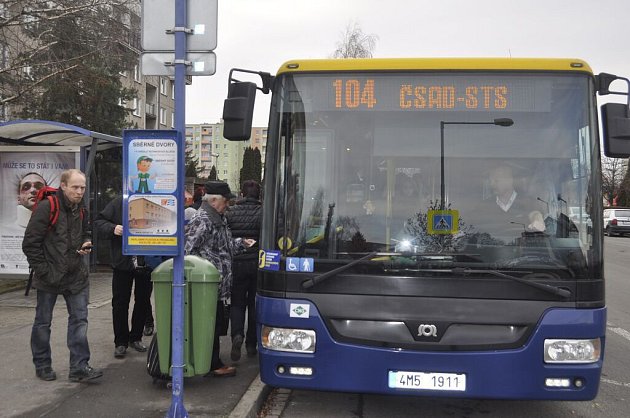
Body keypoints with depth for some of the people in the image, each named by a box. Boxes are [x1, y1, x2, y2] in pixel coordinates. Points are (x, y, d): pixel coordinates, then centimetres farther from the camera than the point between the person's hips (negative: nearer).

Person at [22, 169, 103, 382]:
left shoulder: (81, 210, 7)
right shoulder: (46, 207, -13)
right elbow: (30, 243, -13)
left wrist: (86, 245, 2)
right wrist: (43, 270, -15)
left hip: (76, 276, 6)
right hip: (50, 276, -5)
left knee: (79, 320, 2)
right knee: (43, 322, 9)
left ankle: (79, 368, 6)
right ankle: (42, 366, 23)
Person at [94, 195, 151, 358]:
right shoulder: (118, 203, -5)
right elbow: (99, 221, 0)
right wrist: (112, 229, -18)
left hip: (146, 264, 0)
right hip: (122, 262, 0)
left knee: (142, 302, 13)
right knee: (120, 303, 5)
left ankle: (136, 338, 31)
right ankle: (120, 342, 18)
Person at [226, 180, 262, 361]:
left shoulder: (230, 212, -2)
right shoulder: (264, 213, -5)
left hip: (237, 264, 0)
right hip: (258, 265, 0)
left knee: (236, 303, 10)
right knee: (254, 304, 12)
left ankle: (237, 335, -14)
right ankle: (251, 344, 17)